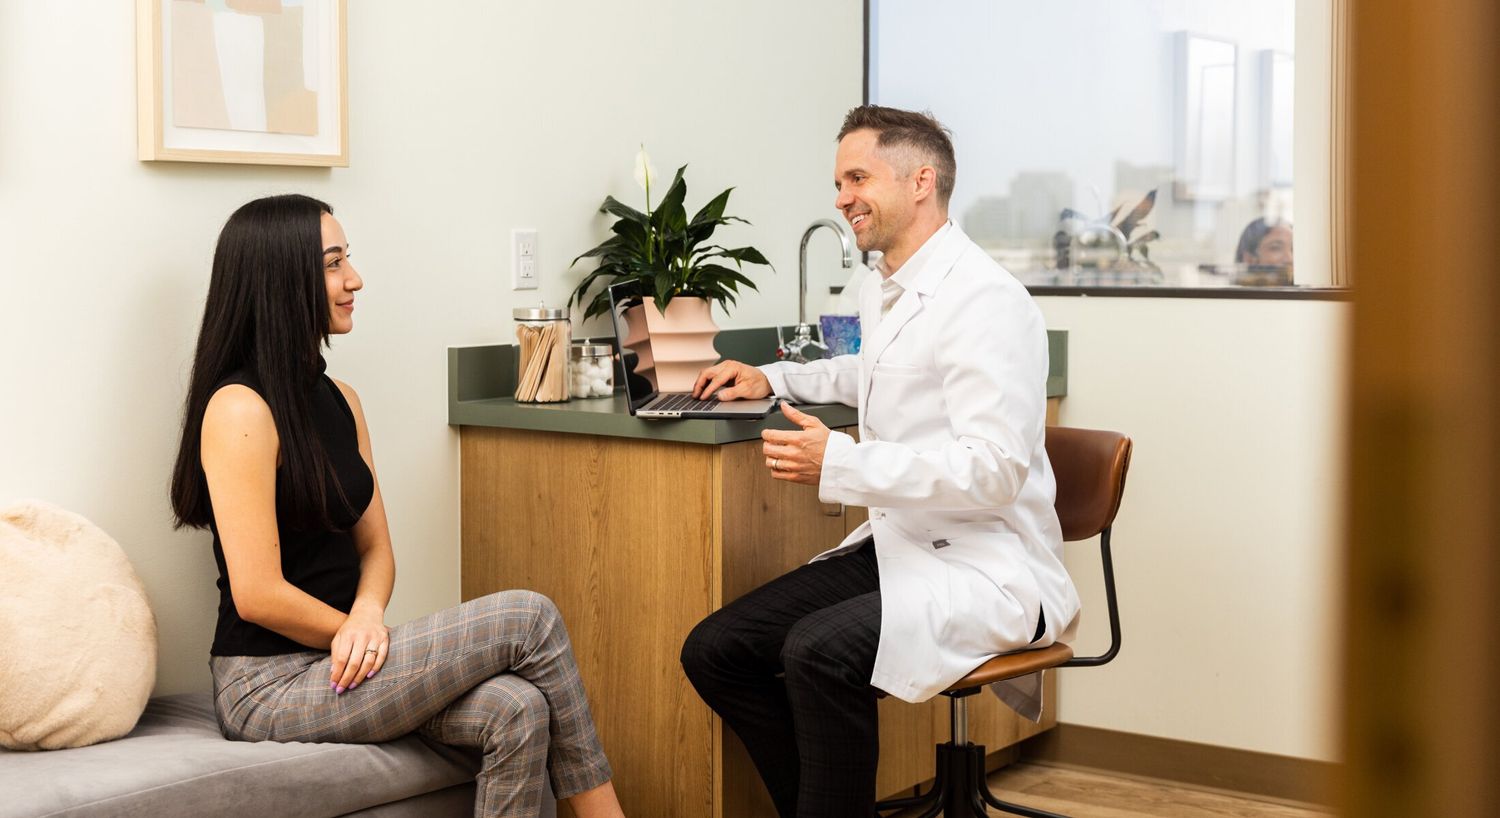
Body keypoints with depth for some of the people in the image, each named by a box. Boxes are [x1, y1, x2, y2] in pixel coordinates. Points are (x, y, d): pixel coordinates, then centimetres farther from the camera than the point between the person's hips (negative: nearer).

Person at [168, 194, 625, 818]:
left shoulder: (338, 399, 12)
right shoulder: (240, 409, -15)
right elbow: (257, 595, -19)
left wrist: (368, 614, -9)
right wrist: (360, 636, -8)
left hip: (334, 662, 7)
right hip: (269, 686, -7)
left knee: (517, 711, -20)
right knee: (528, 618, -15)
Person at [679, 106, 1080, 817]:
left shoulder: (984, 300, -17)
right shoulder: (882, 288, 12)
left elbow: (995, 470, -24)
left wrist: (838, 464, -26)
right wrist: (775, 379, 23)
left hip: (984, 566, -9)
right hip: (895, 544, 9)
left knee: (819, 650, -34)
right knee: (714, 651, -3)